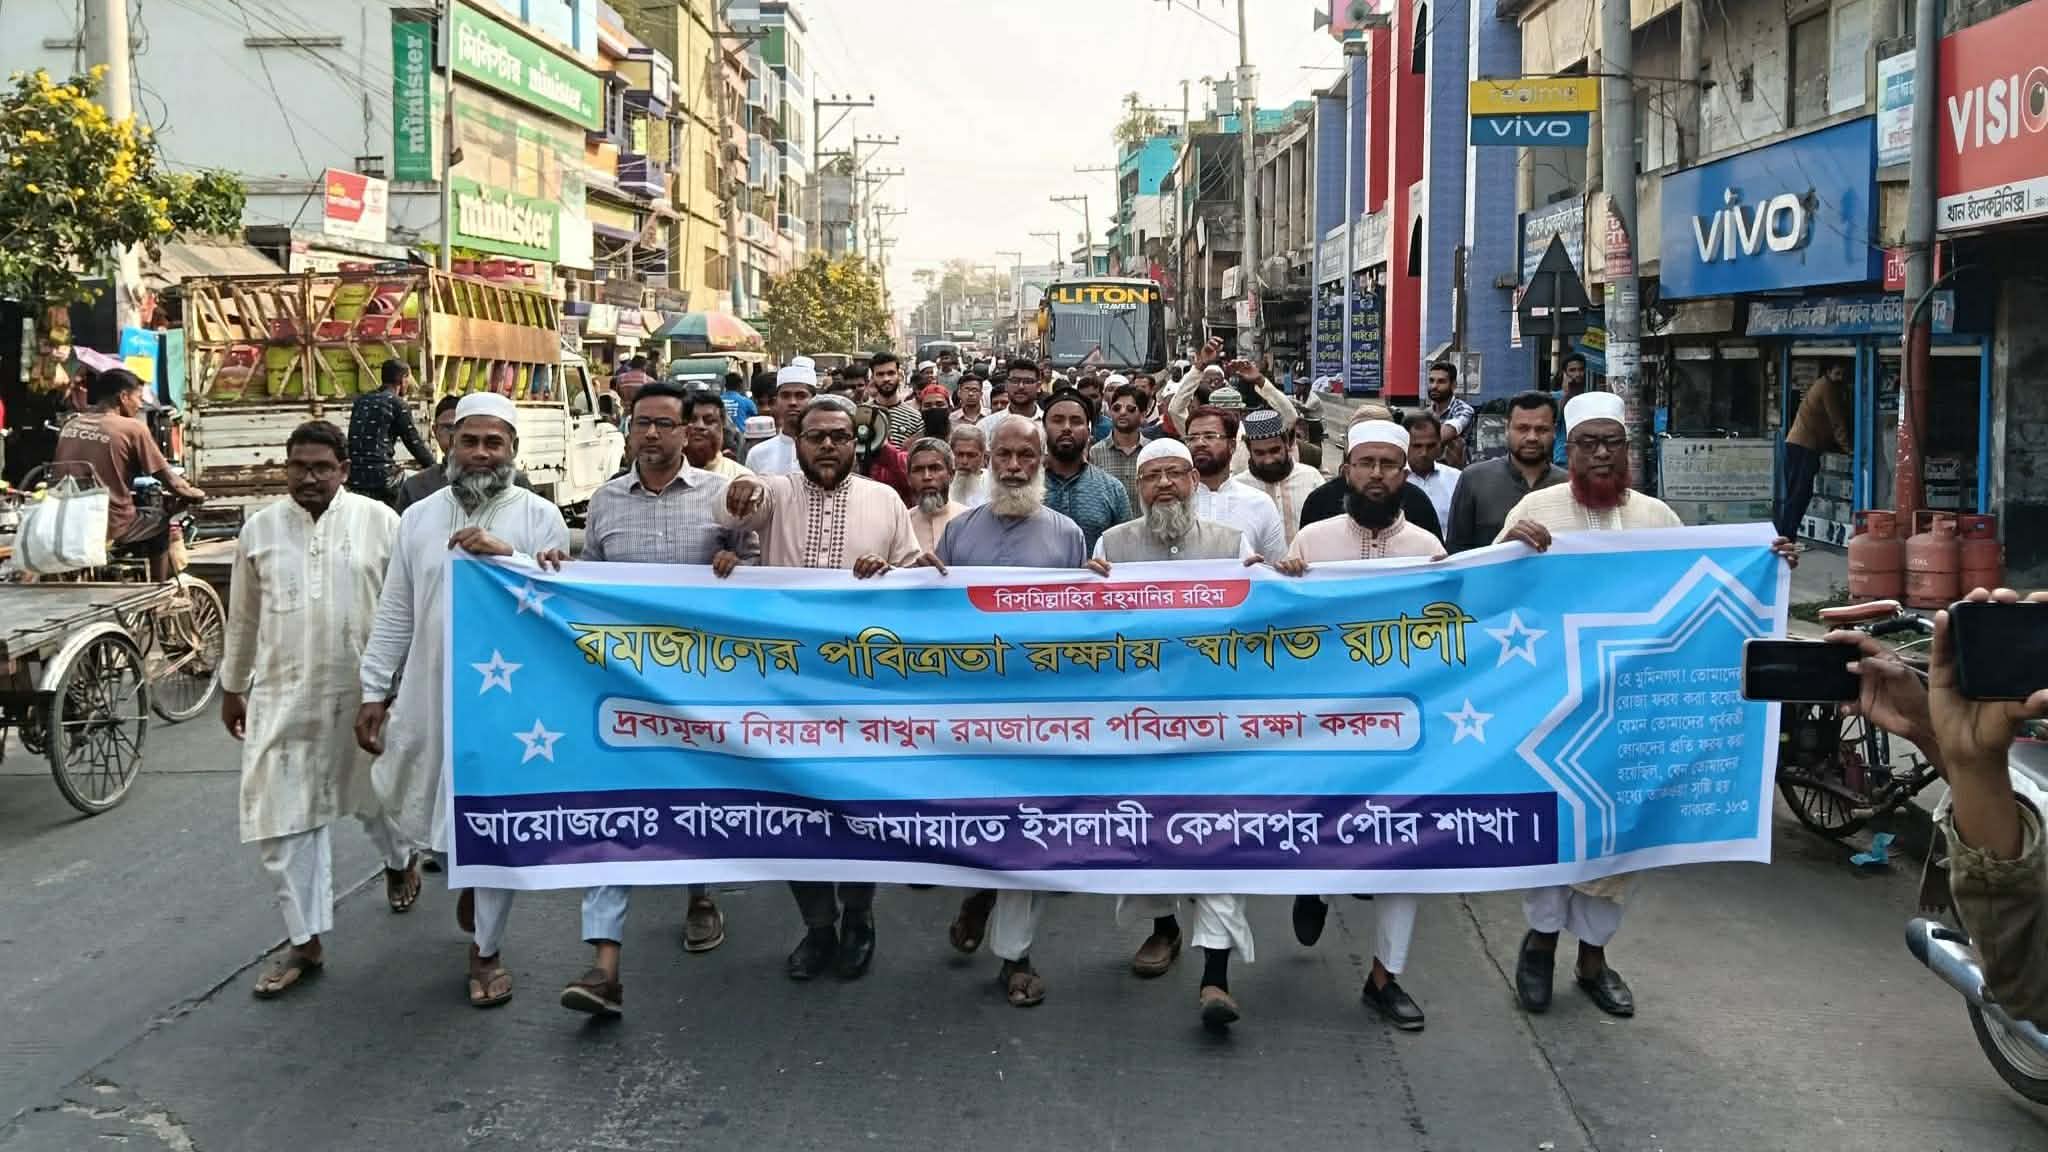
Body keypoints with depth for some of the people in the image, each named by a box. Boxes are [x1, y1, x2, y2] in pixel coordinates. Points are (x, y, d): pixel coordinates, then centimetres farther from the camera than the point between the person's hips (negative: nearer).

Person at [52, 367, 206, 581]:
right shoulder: (133, 428, -8)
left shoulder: (70, 424, 8)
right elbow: (169, 480, -5)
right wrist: (194, 494, 14)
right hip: (111, 526, -6)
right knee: (162, 520, 22)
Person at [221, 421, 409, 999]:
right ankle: (305, 942, 11)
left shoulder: (379, 521, -4)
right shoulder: (260, 528, 3)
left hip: (365, 691, -2)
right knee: (283, 819, 0)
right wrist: (231, 687, 17)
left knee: (377, 795, 17)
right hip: (282, 696, 2)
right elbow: (242, 618, 12)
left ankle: (400, 859, 50)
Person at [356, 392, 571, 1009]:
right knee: (432, 810, 13)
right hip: (431, 692, 3)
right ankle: (467, 874, 46)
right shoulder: (419, 518, 9)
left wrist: (507, 556, -23)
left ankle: (485, 949, 18)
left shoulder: (539, 516, -1)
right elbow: (394, 615, 9)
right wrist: (374, 692, 6)